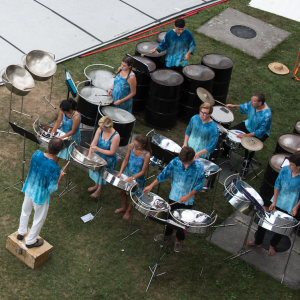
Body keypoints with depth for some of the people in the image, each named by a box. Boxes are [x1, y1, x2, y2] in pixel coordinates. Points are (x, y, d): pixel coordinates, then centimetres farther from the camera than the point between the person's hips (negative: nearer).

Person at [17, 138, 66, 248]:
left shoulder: (37, 154, -19)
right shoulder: (54, 169, -35)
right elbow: (52, 189, -25)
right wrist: (60, 176, -12)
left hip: (29, 189, 6)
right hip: (40, 195, -6)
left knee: (25, 212, 31)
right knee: (39, 219, 21)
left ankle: (21, 233, 54)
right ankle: (30, 241, 41)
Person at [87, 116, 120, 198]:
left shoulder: (115, 137, -34)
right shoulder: (100, 130, -19)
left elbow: (111, 152, -26)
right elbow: (94, 143, -12)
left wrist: (98, 149, -31)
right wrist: (89, 155, -18)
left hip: (107, 160, -5)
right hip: (97, 156, 5)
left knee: (103, 174, 18)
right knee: (96, 171, 27)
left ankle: (99, 189, 46)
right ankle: (96, 185, 56)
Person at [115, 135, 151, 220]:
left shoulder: (146, 155, -31)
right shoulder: (130, 146, -18)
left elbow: (143, 171, -21)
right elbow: (126, 160, -5)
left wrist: (132, 178, -24)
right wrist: (120, 172, -13)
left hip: (137, 178, -4)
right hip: (127, 173, 5)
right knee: (121, 191, 19)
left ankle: (128, 211, 46)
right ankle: (124, 207, 50)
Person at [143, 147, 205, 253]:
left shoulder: (199, 167, -23)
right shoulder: (175, 162, -17)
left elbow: (199, 185, -14)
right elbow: (164, 174, -6)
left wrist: (188, 196, -22)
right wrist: (151, 186, -6)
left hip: (187, 200, -2)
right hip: (174, 196, 2)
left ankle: (179, 240, 38)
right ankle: (167, 234, 48)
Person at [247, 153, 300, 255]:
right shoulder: (285, 169, -15)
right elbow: (277, 185, -4)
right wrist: (274, 201, -4)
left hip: (289, 208, -3)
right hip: (277, 202, 3)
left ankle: (272, 245, 44)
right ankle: (258, 242, 37)